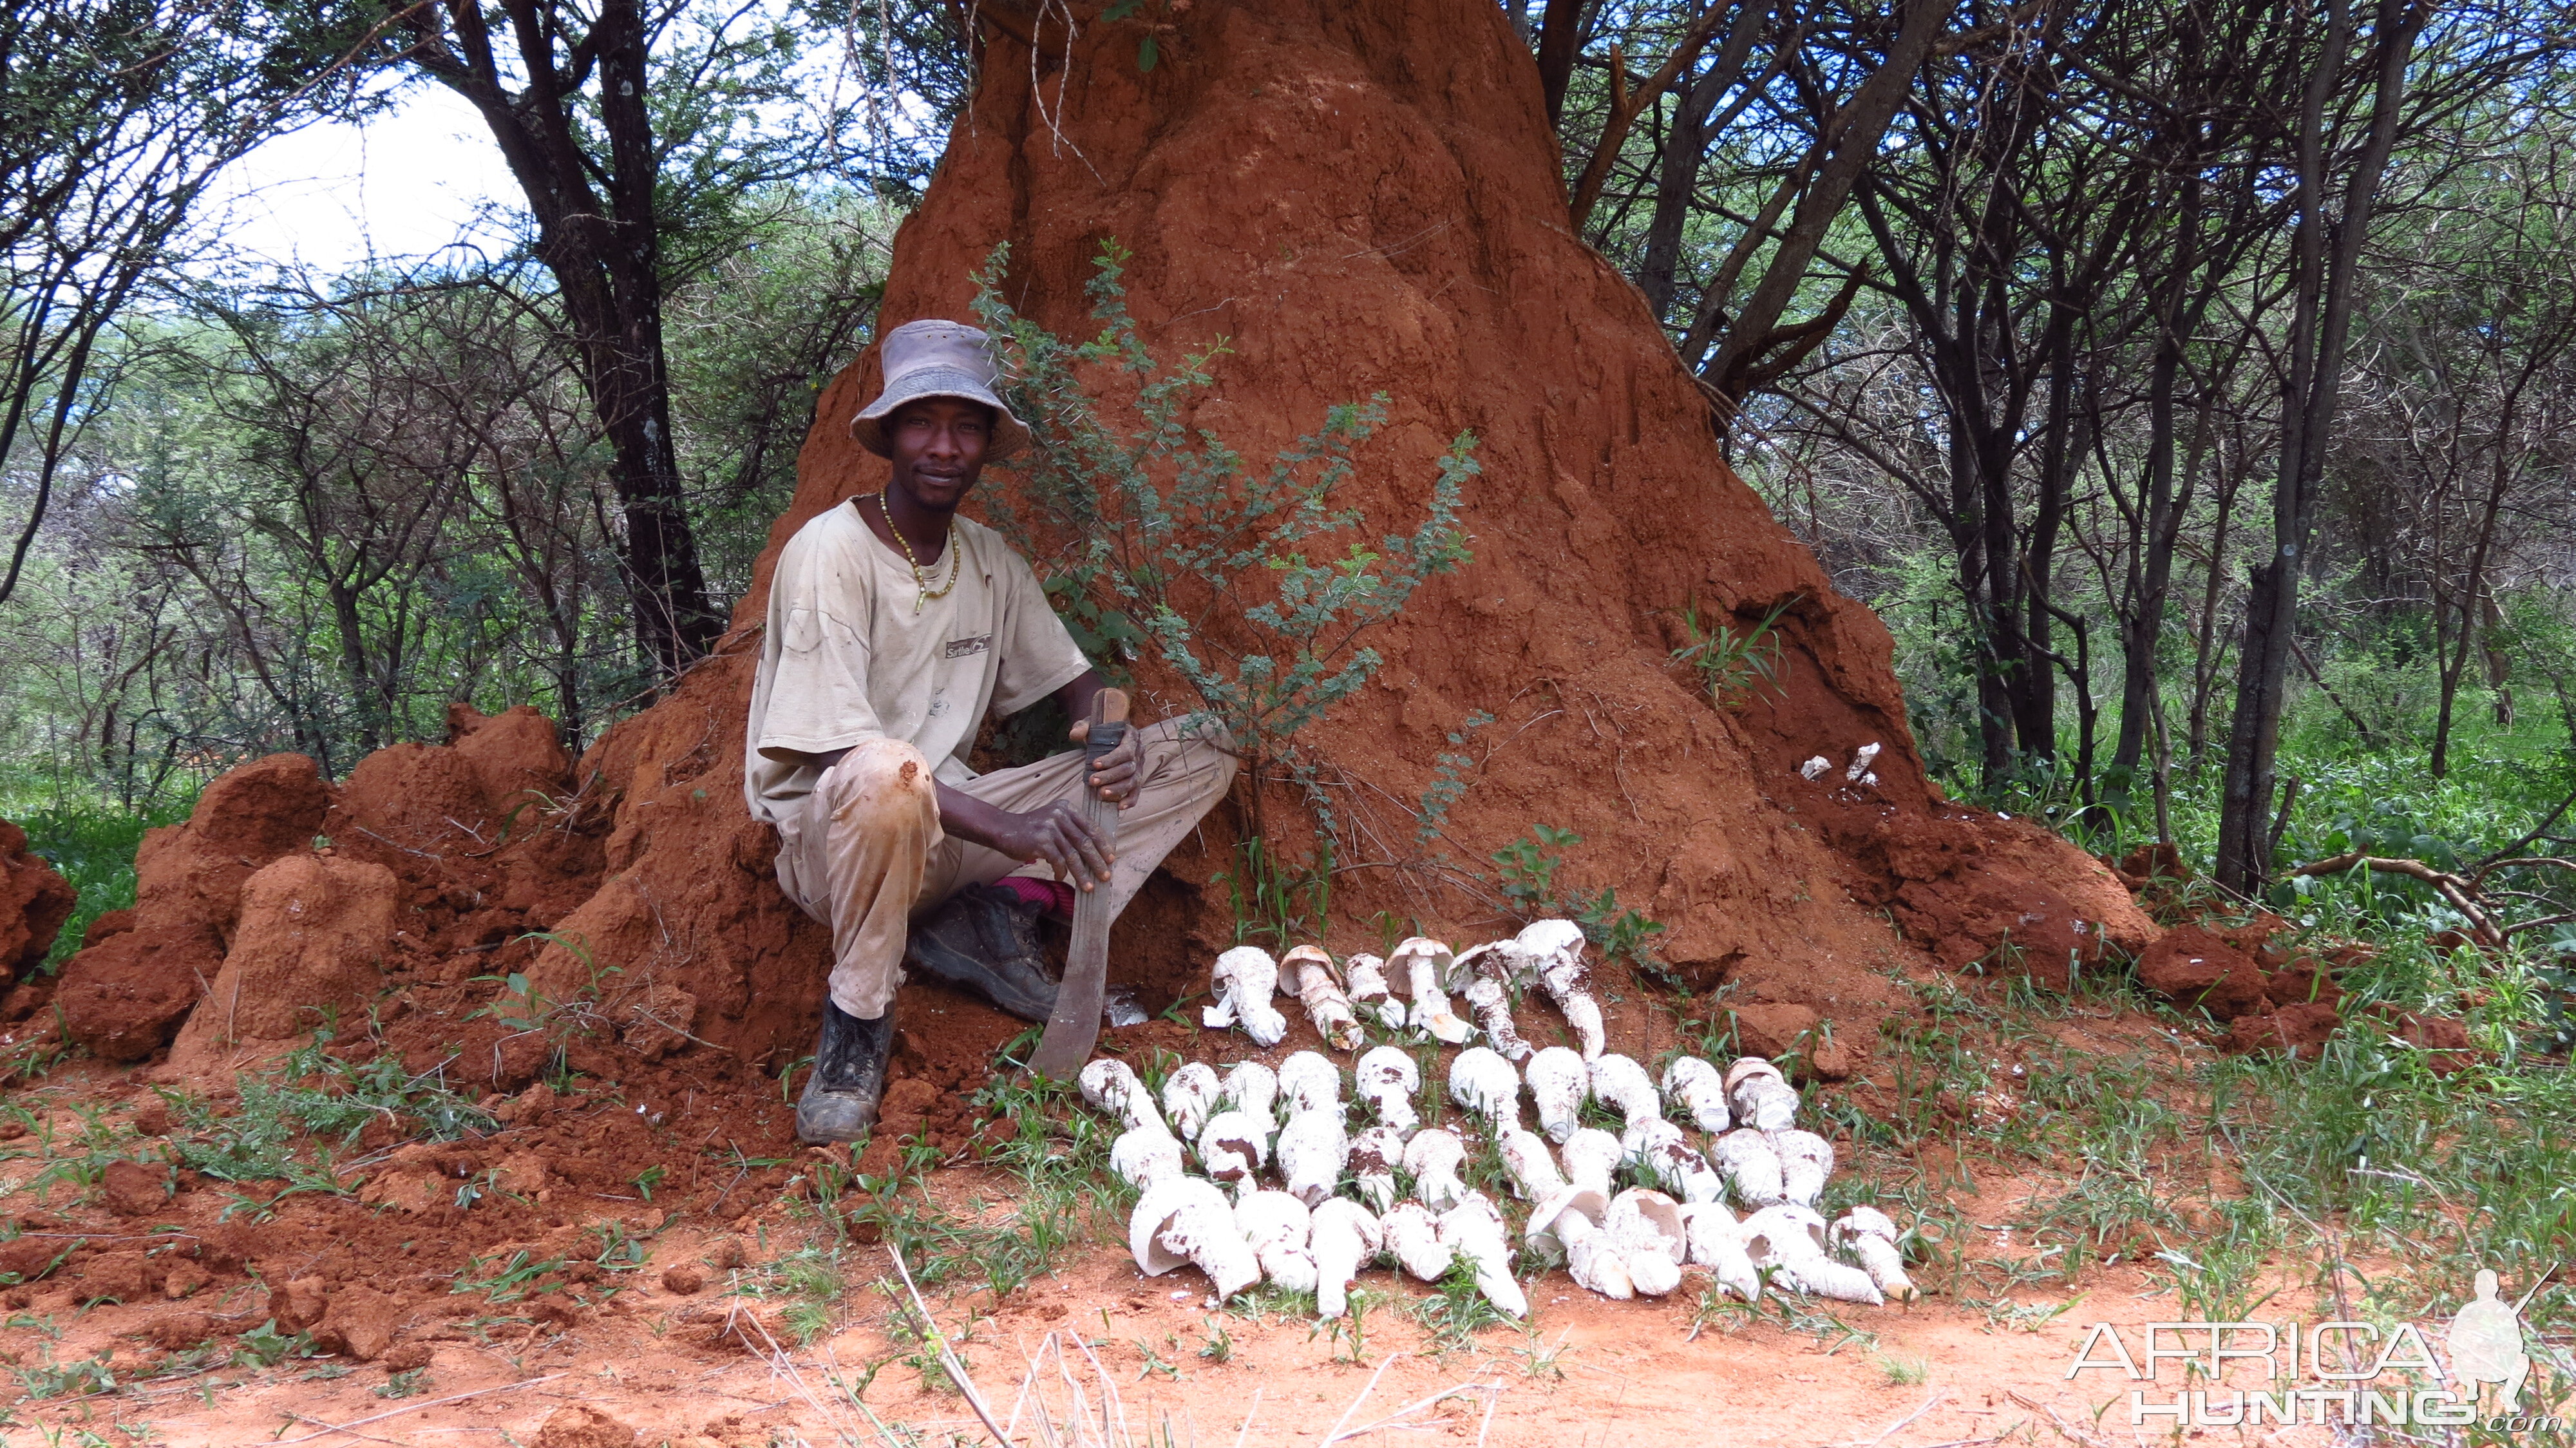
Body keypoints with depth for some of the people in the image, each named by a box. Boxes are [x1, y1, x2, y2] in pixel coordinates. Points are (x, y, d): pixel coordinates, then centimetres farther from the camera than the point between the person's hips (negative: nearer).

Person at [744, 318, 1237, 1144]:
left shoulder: (990, 560, 5)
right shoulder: (830, 554, -17)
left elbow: (1070, 674, 12)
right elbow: (839, 751, -25)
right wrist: (1010, 830, -34)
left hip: (949, 825, 7)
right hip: (830, 838, -6)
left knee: (1201, 751, -1)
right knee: (886, 774, -44)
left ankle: (995, 919, -10)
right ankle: (858, 1021, -18)